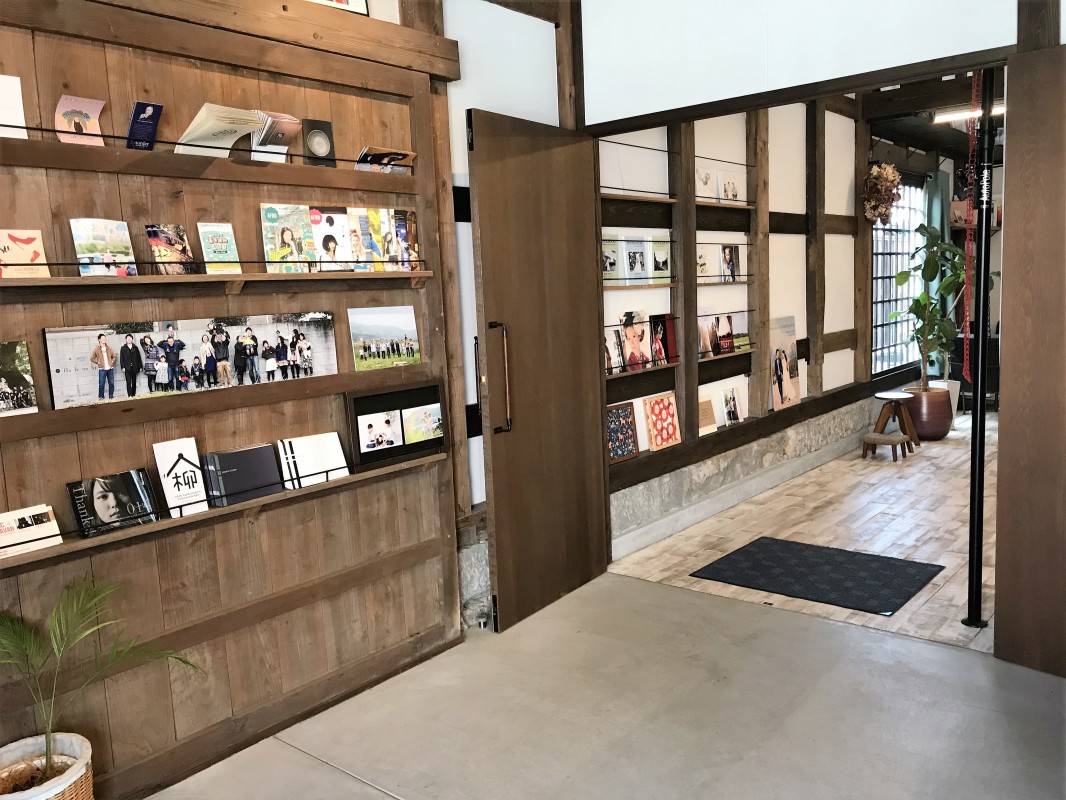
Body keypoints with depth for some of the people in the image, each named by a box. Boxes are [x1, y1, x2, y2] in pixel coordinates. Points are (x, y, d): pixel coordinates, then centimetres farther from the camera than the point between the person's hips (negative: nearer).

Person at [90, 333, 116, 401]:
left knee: (111, 383, 4)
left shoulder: (109, 348, 11)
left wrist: (112, 362, 6)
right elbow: (92, 358, 3)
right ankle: (101, 397, 2)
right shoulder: (96, 349, 1)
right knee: (101, 384, -4)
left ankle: (111, 396, 12)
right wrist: (98, 362, -2)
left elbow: (113, 356, 20)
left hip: (110, 369, 3)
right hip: (102, 369, -3)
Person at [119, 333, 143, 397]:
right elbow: (121, 358, 2)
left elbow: (139, 358, 8)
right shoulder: (123, 348, 5)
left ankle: (133, 394, 14)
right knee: (128, 382, -8)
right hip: (127, 368, -2)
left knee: (134, 382, 7)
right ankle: (129, 395, -10)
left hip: (134, 368, 2)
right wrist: (123, 367, -7)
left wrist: (140, 366, 4)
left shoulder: (135, 348, 8)